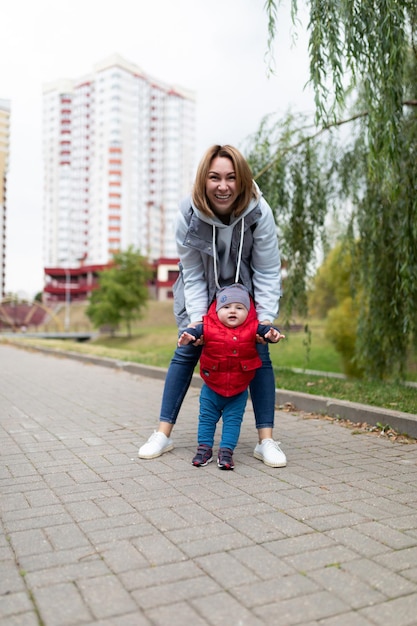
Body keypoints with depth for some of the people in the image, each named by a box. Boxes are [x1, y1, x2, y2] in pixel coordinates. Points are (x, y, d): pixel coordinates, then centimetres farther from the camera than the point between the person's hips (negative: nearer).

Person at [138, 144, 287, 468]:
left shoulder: (259, 212, -29)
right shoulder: (189, 214, -26)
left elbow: (268, 272, -19)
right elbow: (192, 275, -16)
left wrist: (266, 319, -25)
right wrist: (197, 318, -24)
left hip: (248, 289, 0)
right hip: (203, 289, 1)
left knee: (259, 354, -10)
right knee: (186, 352, -3)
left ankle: (266, 440, -2)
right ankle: (163, 434, 8)